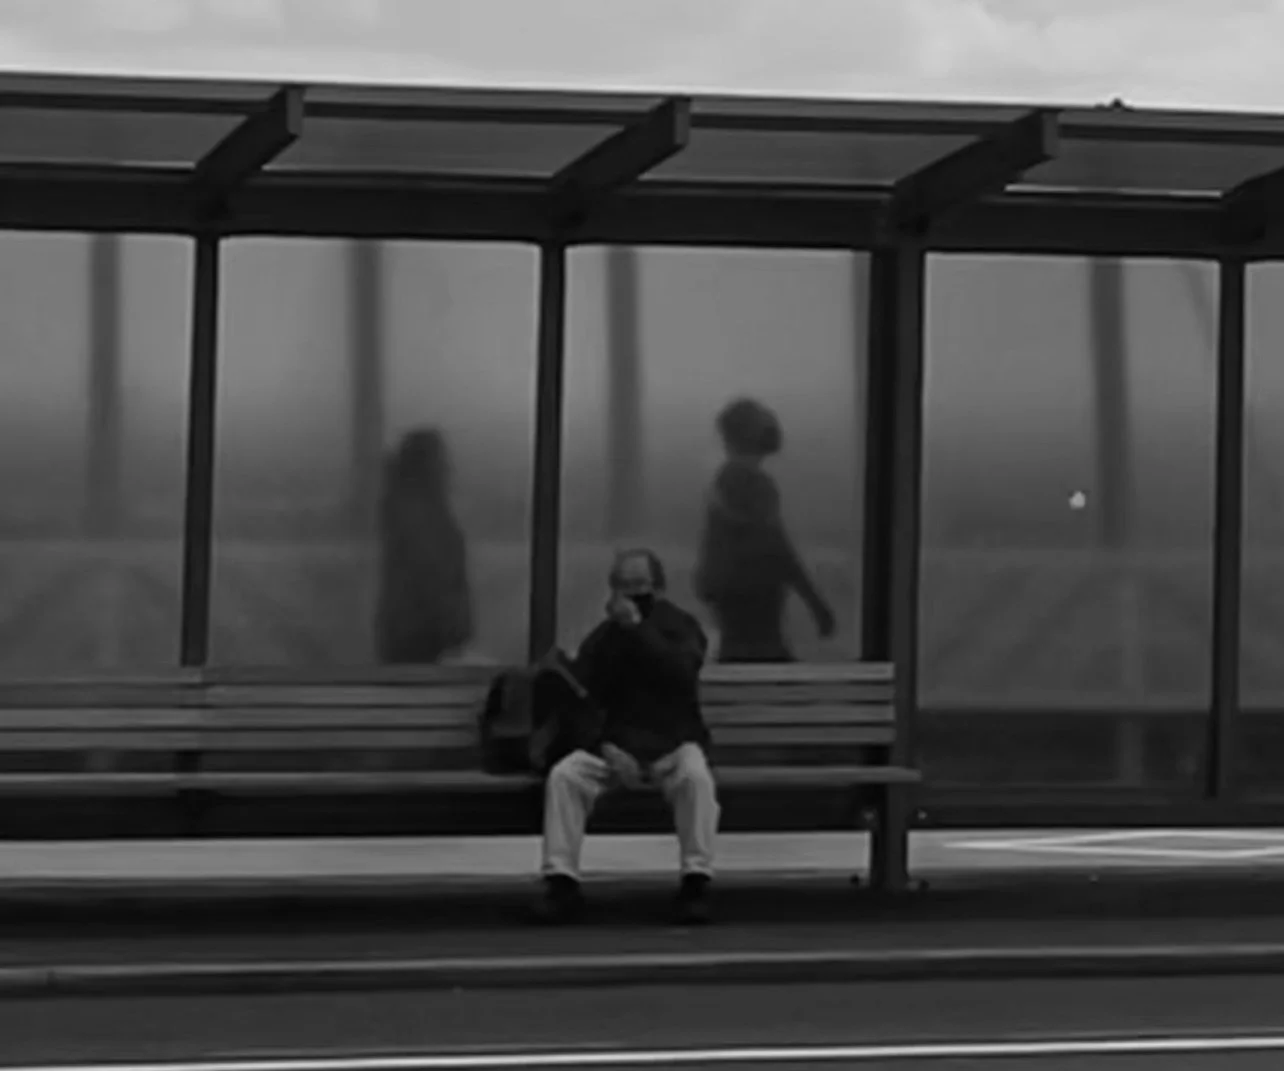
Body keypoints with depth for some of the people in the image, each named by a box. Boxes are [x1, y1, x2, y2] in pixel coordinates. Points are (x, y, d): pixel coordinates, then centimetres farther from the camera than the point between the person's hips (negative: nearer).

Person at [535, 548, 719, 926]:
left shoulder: (680, 626, 5)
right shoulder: (601, 638, 12)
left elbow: (681, 672, -17)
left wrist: (637, 626, -21)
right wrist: (606, 747, -11)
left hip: (672, 744, -2)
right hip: (614, 745, 2)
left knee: (696, 775, -36)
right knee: (563, 774, -26)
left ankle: (696, 883, -33)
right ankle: (561, 881, -25)